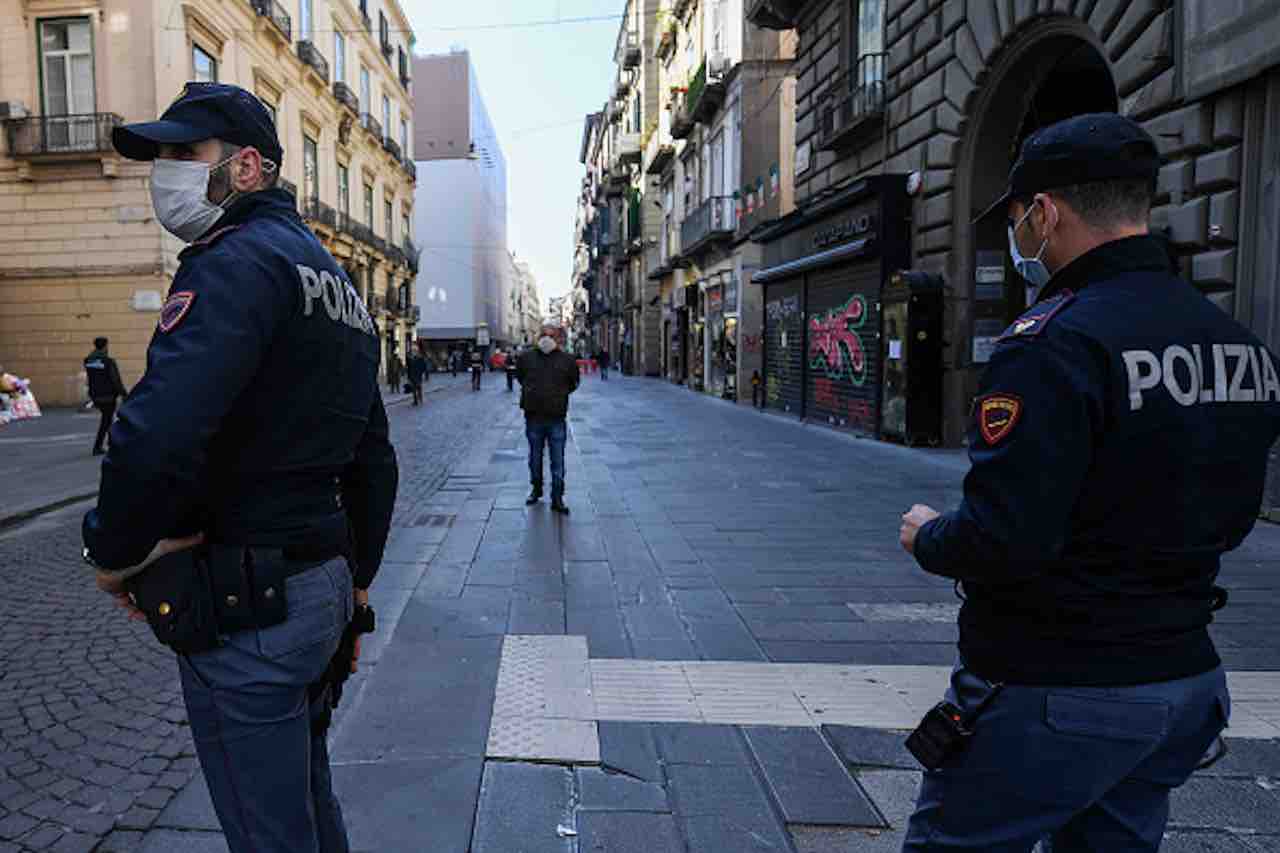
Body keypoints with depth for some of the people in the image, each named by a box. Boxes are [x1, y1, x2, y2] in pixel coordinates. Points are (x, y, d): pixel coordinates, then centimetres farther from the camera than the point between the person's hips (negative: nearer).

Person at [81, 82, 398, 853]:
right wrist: (354, 581, 25)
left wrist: (116, 555, -13)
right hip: (318, 586, 10)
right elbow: (373, 459, 19)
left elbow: (157, 434, -31)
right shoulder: (333, 278, 16)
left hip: (243, 610, -9)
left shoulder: (241, 261, -15)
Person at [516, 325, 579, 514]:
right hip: (533, 417, 2)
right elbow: (519, 377, 20)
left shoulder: (567, 360, 1)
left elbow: (573, 384, 15)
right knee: (535, 457, 14)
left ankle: (557, 498, 7)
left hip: (557, 418, -2)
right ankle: (536, 489, 32)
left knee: (558, 460, 0)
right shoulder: (527, 358, 4)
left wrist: (559, 393, 9)